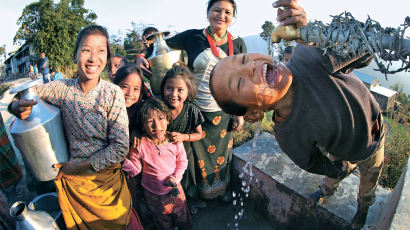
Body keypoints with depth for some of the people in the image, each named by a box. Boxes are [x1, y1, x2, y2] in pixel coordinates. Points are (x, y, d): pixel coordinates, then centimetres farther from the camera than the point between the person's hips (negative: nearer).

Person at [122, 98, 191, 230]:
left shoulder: (175, 141, -17)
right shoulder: (139, 145, -22)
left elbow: (182, 161, -3)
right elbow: (135, 170, -14)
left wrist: (176, 177, -16)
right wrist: (124, 161, -32)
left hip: (174, 189, 2)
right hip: (153, 193, -1)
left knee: (182, 217, 27)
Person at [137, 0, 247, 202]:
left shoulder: (238, 44, 1)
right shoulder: (193, 37, -7)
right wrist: (142, 57, -20)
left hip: (224, 112, 3)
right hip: (196, 110, -2)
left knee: (222, 153, 19)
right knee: (198, 156, 10)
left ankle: (224, 189, 47)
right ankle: (198, 195, 37)